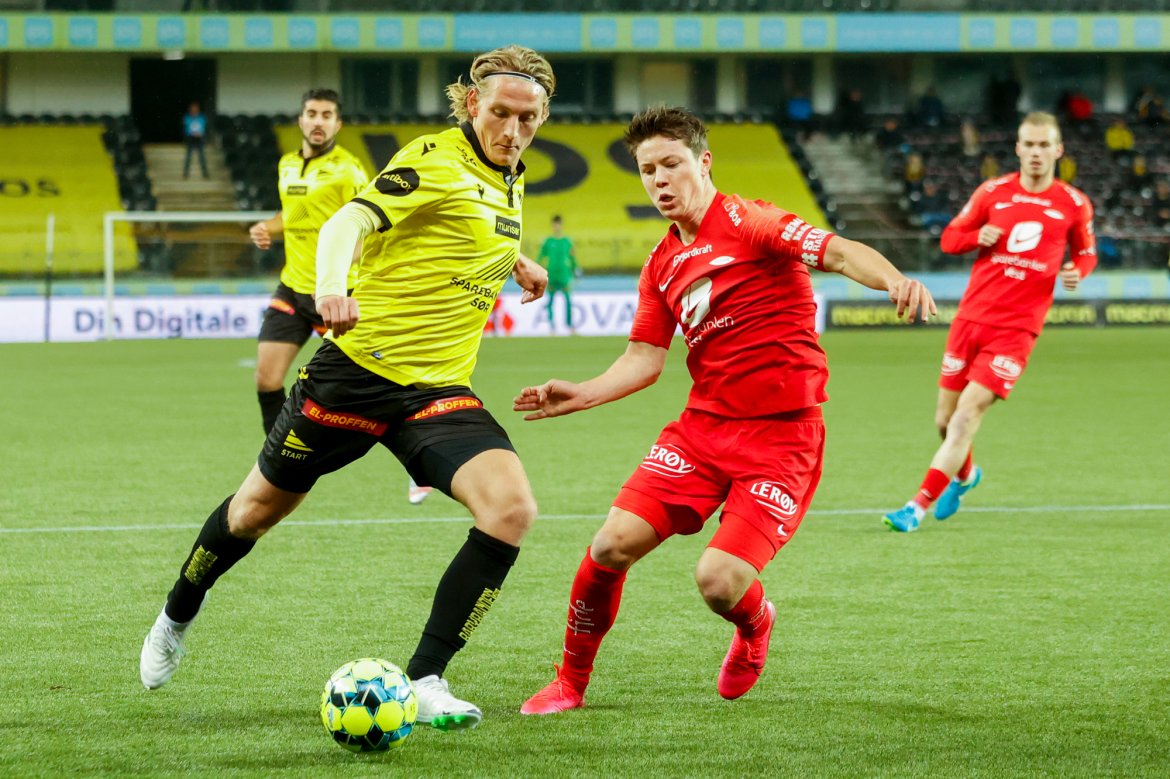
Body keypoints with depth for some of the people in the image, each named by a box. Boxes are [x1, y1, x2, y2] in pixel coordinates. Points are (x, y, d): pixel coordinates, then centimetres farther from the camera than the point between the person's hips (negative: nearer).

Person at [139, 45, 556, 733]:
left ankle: (426, 681, -15)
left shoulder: (509, 179, 9)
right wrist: (331, 288, -47)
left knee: (512, 508, -20)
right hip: (358, 367, -5)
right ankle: (176, 620, 43)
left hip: (440, 391, 5)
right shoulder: (436, 161, -15)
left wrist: (513, 262, 24)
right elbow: (350, 222, -29)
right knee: (262, 505, 13)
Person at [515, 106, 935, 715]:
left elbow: (837, 252, -23)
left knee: (719, 582, -19)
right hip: (702, 427, 6)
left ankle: (755, 624, 20)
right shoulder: (661, 264, 14)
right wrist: (581, 395, -2)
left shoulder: (744, 221, -9)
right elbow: (644, 360, 15)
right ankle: (570, 684, 13)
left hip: (779, 436, -6)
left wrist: (894, 280, -43)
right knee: (612, 546, -8)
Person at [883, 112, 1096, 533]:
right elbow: (950, 237, 11)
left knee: (967, 417, -14)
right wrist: (977, 237, -10)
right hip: (972, 317, 3)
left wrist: (1077, 271, -7)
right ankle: (965, 474, 41)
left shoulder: (1074, 204, 3)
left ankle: (919, 506, -12)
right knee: (945, 419, 8)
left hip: (1016, 328, -3)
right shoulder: (993, 192, 5)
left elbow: (1086, 252, 16)